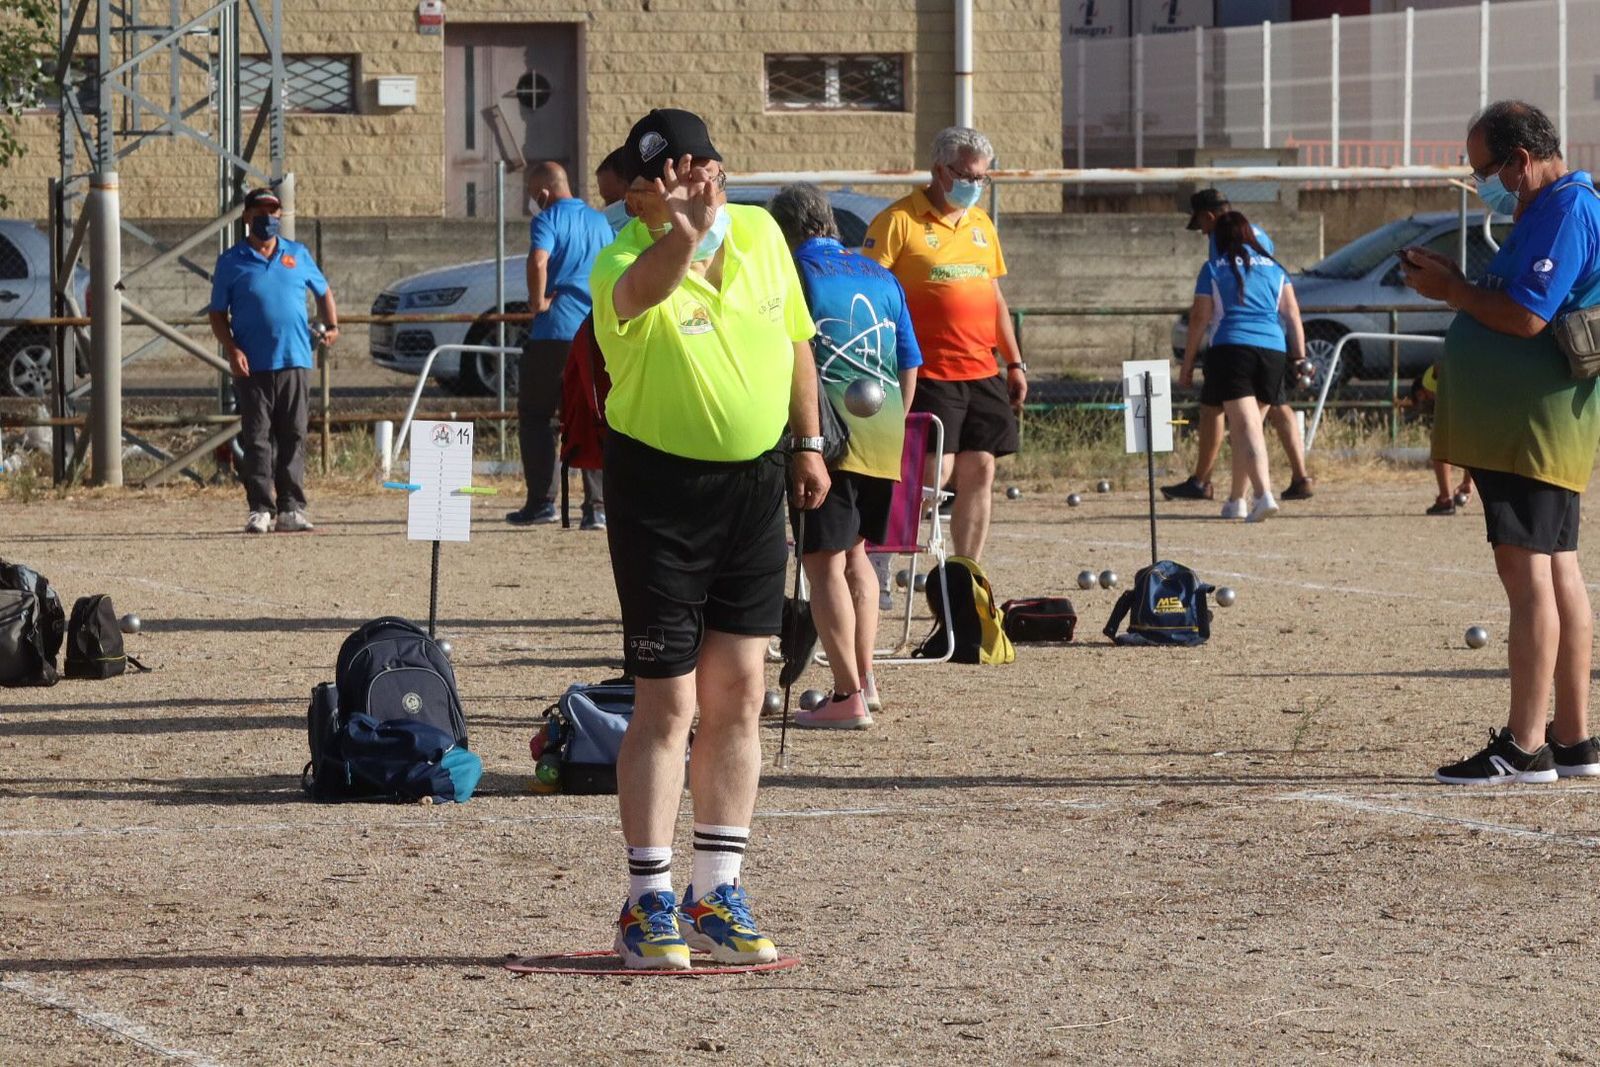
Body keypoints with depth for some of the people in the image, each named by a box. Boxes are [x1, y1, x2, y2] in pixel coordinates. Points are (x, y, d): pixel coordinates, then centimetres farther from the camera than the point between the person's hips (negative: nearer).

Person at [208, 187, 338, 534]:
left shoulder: (298, 255, 13)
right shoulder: (231, 262, 6)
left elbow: (323, 293, 25)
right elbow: (218, 314, 6)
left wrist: (331, 325, 8)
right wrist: (231, 349, -8)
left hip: (295, 362, 2)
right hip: (253, 365, -2)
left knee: (294, 437, 1)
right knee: (257, 438, -3)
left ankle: (291, 508, 4)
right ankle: (260, 509, -2)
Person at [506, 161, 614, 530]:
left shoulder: (548, 221, -6)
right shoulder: (600, 222, 14)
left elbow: (538, 262, -24)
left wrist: (538, 303, -12)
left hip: (553, 333, -5)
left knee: (535, 417, 7)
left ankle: (541, 502, 3)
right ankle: (597, 506, -3)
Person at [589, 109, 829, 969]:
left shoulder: (761, 234, 0)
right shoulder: (624, 261, -18)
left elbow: (794, 339, 16)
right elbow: (639, 292, -44)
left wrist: (809, 441, 16)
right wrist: (683, 233, -64)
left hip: (754, 480, 5)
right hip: (659, 486, -5)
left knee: (738, 695, 8)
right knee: (667, 703, -5)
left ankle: (716, 895, 18)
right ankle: (648, 905, 4)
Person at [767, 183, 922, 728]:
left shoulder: (792, 272, -2)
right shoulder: (880, 277, 15)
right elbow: (910, 365, 16)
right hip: (883, 437, 6)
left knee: (825, 564, -3)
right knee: (854, 553, 23)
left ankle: (848, 695, -7)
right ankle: (865, 677, 24)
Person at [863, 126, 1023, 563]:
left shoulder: (981, 224, 16)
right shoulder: (899, 220, -6)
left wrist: (1015, 362, 21)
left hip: (983, 373, 7)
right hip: (929, 375, -7)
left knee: (979, 472, 5)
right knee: (933, 472, -13)